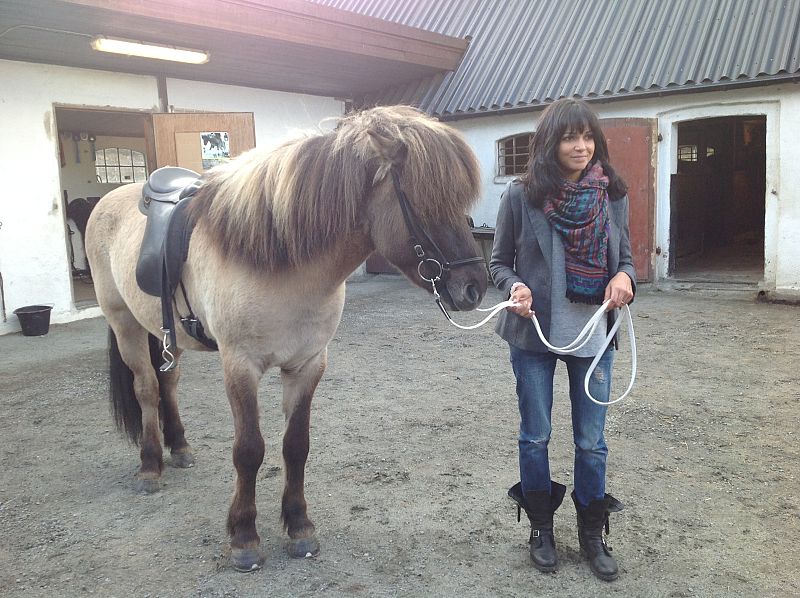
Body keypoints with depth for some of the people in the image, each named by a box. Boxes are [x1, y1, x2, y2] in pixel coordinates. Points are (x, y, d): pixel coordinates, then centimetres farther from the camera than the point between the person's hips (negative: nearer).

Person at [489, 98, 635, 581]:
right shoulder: (522, 195, -8)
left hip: (594, 333, 2)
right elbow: (500, 262, -1)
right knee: (535, 437, 13)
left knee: (592, 441, 12)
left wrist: (625, 278, -15)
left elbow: (626, 257, 8)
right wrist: (515, 287, -22)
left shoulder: (613, 195, 0)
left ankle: (593, 532, 32)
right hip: (534, 334, -1)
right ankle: (541, 528, 33)